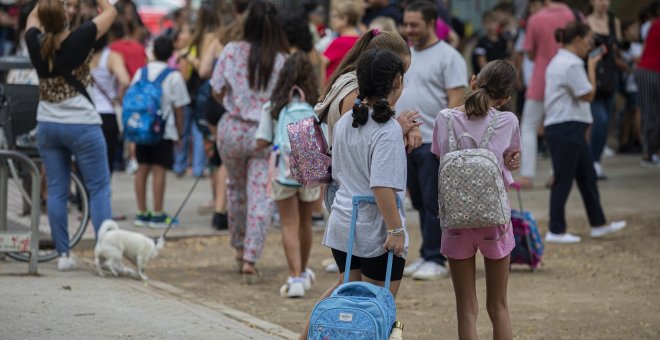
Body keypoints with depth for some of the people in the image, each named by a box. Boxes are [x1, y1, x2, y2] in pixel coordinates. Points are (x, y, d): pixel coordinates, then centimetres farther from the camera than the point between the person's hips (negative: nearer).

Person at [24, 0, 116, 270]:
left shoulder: (36, 45, -5)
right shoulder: (77, 41, -16)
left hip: (47, 126, 5)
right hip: (82, 125, -5)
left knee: (56, 190, 8)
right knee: (99, 189, 0)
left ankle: (63, 254, 7)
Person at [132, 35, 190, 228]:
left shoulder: (140, 72, 7)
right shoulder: (174, 76, -6)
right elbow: (178, 107, -4)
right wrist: (180, 132, 5)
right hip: (164, 130, -5)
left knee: (142, 169, 10)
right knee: (159, 170, -3)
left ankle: (141, 213, 14)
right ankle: (157, 215, -2)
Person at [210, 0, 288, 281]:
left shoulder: (232, 51, -8)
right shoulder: (282, 60, -10)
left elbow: (217, 92, -3)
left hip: (234, 129, 2)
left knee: (236, 187, 22)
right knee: (260, 197, 0)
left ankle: (240, 248, 32)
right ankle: (250, 259, -5)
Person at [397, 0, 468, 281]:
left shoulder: (448, 57, -7)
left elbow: (456, 101, -13)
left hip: (433, 144, -7)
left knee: (433, 204, -5)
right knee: (420, 203, 12)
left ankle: (434, 260, 0)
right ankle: (426, 257, 19)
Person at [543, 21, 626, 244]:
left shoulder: (559, 61, 16)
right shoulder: (571, 64, -17)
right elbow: (588, 94, -16)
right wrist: (592, 66, -7)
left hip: (572, 128, 11)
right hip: (566, 128, -11)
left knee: (587, 176, 14)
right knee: (564, 180, -4)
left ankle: (598, 224, 21)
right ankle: (556, 231, 2)